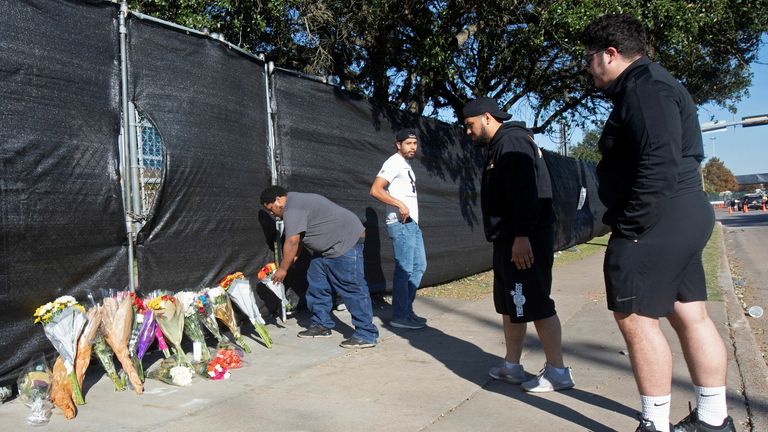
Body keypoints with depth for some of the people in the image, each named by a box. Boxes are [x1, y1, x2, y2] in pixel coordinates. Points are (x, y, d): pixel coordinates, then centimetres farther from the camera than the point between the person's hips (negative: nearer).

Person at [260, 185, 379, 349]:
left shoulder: (292, 209, -17)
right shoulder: (296, 201, 16)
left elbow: (292, 242, -20)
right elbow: (298, 240, 19)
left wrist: (283, 269, -11)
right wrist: (293, 258, 13)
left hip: (346, 242, -11)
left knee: (353, 288, -11)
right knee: (317, 284, 13)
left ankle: (367, 335, -9)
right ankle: (322, 325, 21)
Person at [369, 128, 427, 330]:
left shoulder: (406, 165, 19)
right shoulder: (394, 163, -10)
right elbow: (375, 190, -20)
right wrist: (400, 205, -24)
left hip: (412, 224, 10)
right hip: (401, 224, -10)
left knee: (419, 265, 13)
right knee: (404, 270, -7)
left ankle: (406, 309, 21)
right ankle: (400, 316, 1)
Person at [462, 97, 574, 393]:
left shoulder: (511, 142, -12)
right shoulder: (500, 146, 20)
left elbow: (525, 191, -23)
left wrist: (522, 236, -28)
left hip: (524, 241, -11)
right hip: (509, 240, 11)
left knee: (535, 305, -5)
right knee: (509, 305, 15)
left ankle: (557, 371, 5)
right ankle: (512, 366, 25)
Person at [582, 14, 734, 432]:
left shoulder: (644, 88, -13)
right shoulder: (647, 86, 20)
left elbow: (660, 164, -24)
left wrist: (630, 226, -21)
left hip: (657, 223, -11)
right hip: (682, 218, 11)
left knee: (635, 317, -5)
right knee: (690, 316, 13)